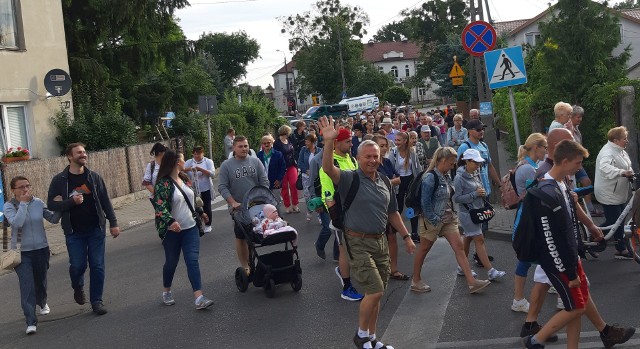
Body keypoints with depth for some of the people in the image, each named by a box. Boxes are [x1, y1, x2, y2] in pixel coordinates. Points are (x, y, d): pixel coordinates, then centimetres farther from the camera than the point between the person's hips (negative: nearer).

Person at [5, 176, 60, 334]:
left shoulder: (38, 203, -2)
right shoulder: (9, 206, -9)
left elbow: (54, 219, 1)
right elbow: (17, 223, -26)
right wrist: (23, 203, -22)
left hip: (41, 250, 3)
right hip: (22, 253, -3)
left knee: (41, 282, 20)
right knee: (27, 286, -12)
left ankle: (42, 303, 51)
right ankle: (31, 322, -12)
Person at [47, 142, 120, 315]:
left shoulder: (94, 177, 3)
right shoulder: (59, 180, -2)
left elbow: (105, 201, 5)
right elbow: (51, 204, -4)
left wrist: (113, 223, 1)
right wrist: (72, 201, -18)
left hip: (96, 230, 1)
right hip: (74, 232, -1)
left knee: (97, 266, 1)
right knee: (77, 265, 0)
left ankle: (96, 301, 12)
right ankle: (78, 288, 33)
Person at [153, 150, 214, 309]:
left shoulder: (185, 179, 9)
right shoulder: (163, 183, -13)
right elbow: (160, 206, -23)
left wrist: (201, 212, 29)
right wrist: (171, 221, -37)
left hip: (190, 228, 5)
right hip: (172, 231, -5)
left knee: (193, 261, -6)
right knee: (171, 262, 11)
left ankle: (199, 298, -12)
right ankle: (166, 292, 35)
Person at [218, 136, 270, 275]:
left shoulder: (255, 162, 2)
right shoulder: (226, 165, -4)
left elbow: (264, 182, 3)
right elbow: (222, 187, -7)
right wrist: (233, 202, -17)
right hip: (238, 208, -2)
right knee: (241, 238, 4)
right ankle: (245, 267, 10)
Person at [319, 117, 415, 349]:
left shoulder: (384, 182, 10)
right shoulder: (350, 179, -9)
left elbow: (392, 212, 19)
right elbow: (328, 168, -29)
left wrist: (406, 236, 16)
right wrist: (329, 141, -41)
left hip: (380, 242, 7)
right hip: (358, 243, -6)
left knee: (376, 294, 13)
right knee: (375, 291, -12)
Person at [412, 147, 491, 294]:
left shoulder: (446, 176, 7)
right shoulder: (430, 177, -18)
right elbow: (425, 202, -20)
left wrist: (452, 214, 9)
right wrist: (434, 220, -19)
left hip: (448, 218, 8)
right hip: (433, 220, -8)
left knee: (459, 247, 0)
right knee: (423, 250, 8)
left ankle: (472, 282, -1)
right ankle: (415, 281, 22)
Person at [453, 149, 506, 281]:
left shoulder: (475, 174, 6)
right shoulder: (460, 178, -17)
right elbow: (456, 198, -18)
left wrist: (482, 193, 1)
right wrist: (475, 194, -20)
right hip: (467, 213, -8)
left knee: (468, 238, 14)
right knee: (479, 240, -7)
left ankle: (462, 267, 25)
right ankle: (490, 271, -6)